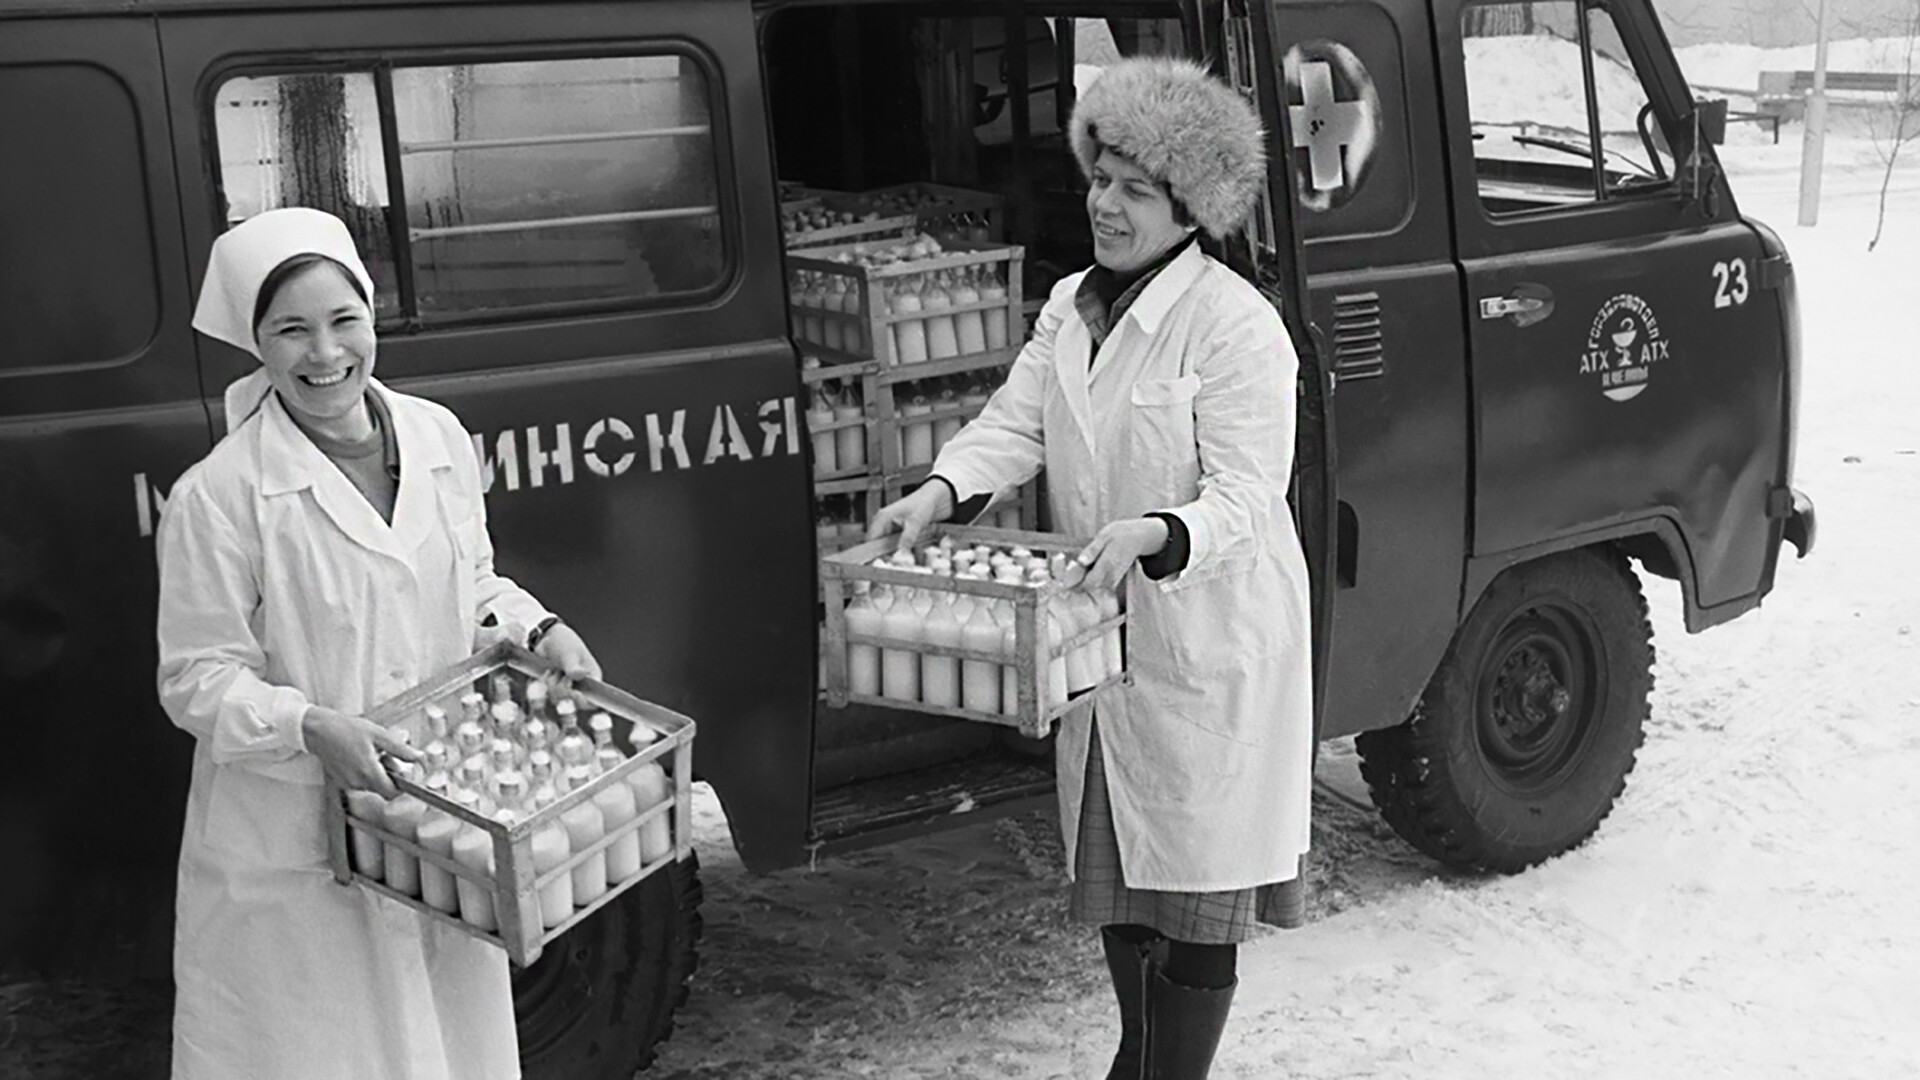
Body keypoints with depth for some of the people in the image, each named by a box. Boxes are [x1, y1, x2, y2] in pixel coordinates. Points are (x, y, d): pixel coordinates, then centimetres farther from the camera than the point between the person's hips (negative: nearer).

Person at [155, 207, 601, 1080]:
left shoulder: (441, 439, 0)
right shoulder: (216, 498, -16)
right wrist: (311, 729, -27)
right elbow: (196, 679, -12)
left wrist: (538, 631, -3)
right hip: (290, 854, -5)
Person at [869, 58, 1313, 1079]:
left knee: (1192, 893, 2)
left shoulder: (1234, 323, -15)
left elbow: (1245, 493, -20)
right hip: (1095, 632, 8)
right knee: (1113, 865, 20)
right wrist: (941, 490, -20)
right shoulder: (1070, 307, 8)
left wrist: (1151, 533, -39)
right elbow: (1012, 422, 0)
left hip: (1207, 642, -8)